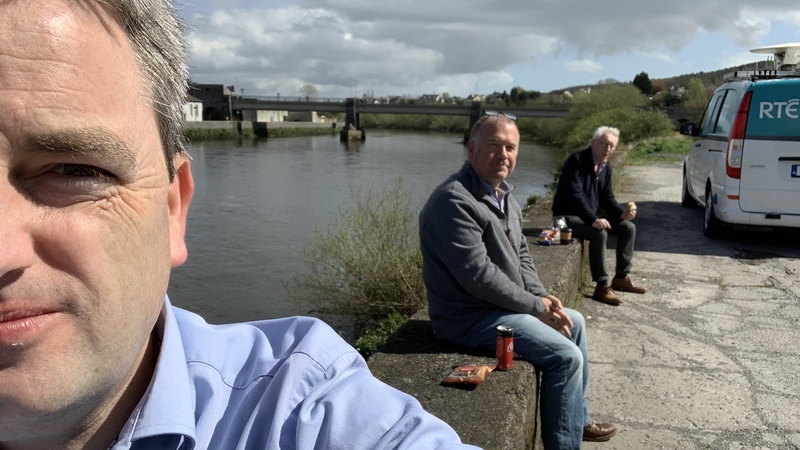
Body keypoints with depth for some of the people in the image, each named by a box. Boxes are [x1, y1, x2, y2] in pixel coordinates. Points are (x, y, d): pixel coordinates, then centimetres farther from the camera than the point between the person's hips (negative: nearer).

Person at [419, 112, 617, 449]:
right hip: (471, 317, -11)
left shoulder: (503, 195, 8)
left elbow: (520, 254, 15)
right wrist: (537, 306, -18)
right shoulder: (455, 201, -24)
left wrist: (543, 297, -1)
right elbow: (479, 276, -28)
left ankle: (578, 419, 35)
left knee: (573, 321, 21)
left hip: (503, 304, 11)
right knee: (567, 356, -14)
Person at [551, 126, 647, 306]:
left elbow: (607, 199, 13)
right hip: (568, 215, -9)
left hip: (590, 216, 9)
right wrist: (593, 220, -37)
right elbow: (574, 195, -28)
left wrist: (622, 212, -7)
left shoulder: (605, 168, 8)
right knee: (599, 233, -33)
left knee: (628, 227, 2)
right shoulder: (577, 161, -18)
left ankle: (621, 278, 12)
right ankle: (602, 287, -24)